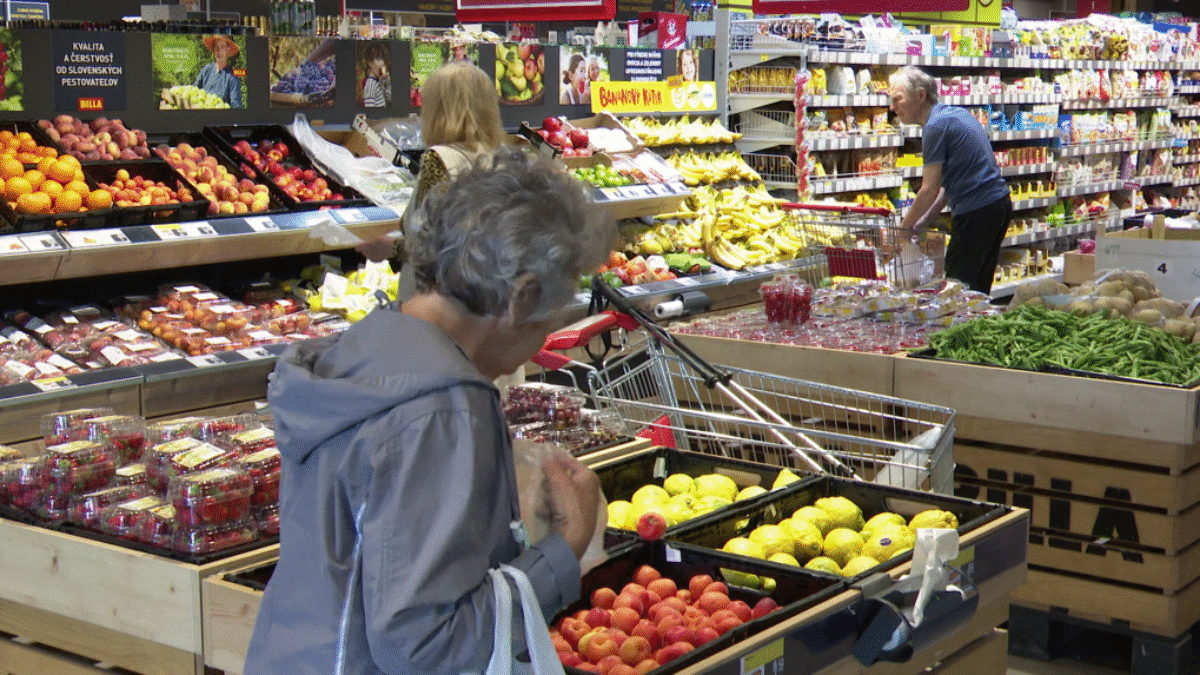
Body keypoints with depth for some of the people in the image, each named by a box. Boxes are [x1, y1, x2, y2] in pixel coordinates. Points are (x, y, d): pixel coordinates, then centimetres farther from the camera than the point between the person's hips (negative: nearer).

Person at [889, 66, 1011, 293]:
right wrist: (922, 222, 17)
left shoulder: (936, 126, -14)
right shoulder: (956, 113, 16)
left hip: (975, 213, -10)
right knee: (978, 290, 13)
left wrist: (904, 229, -2)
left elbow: (929, 190, -14)